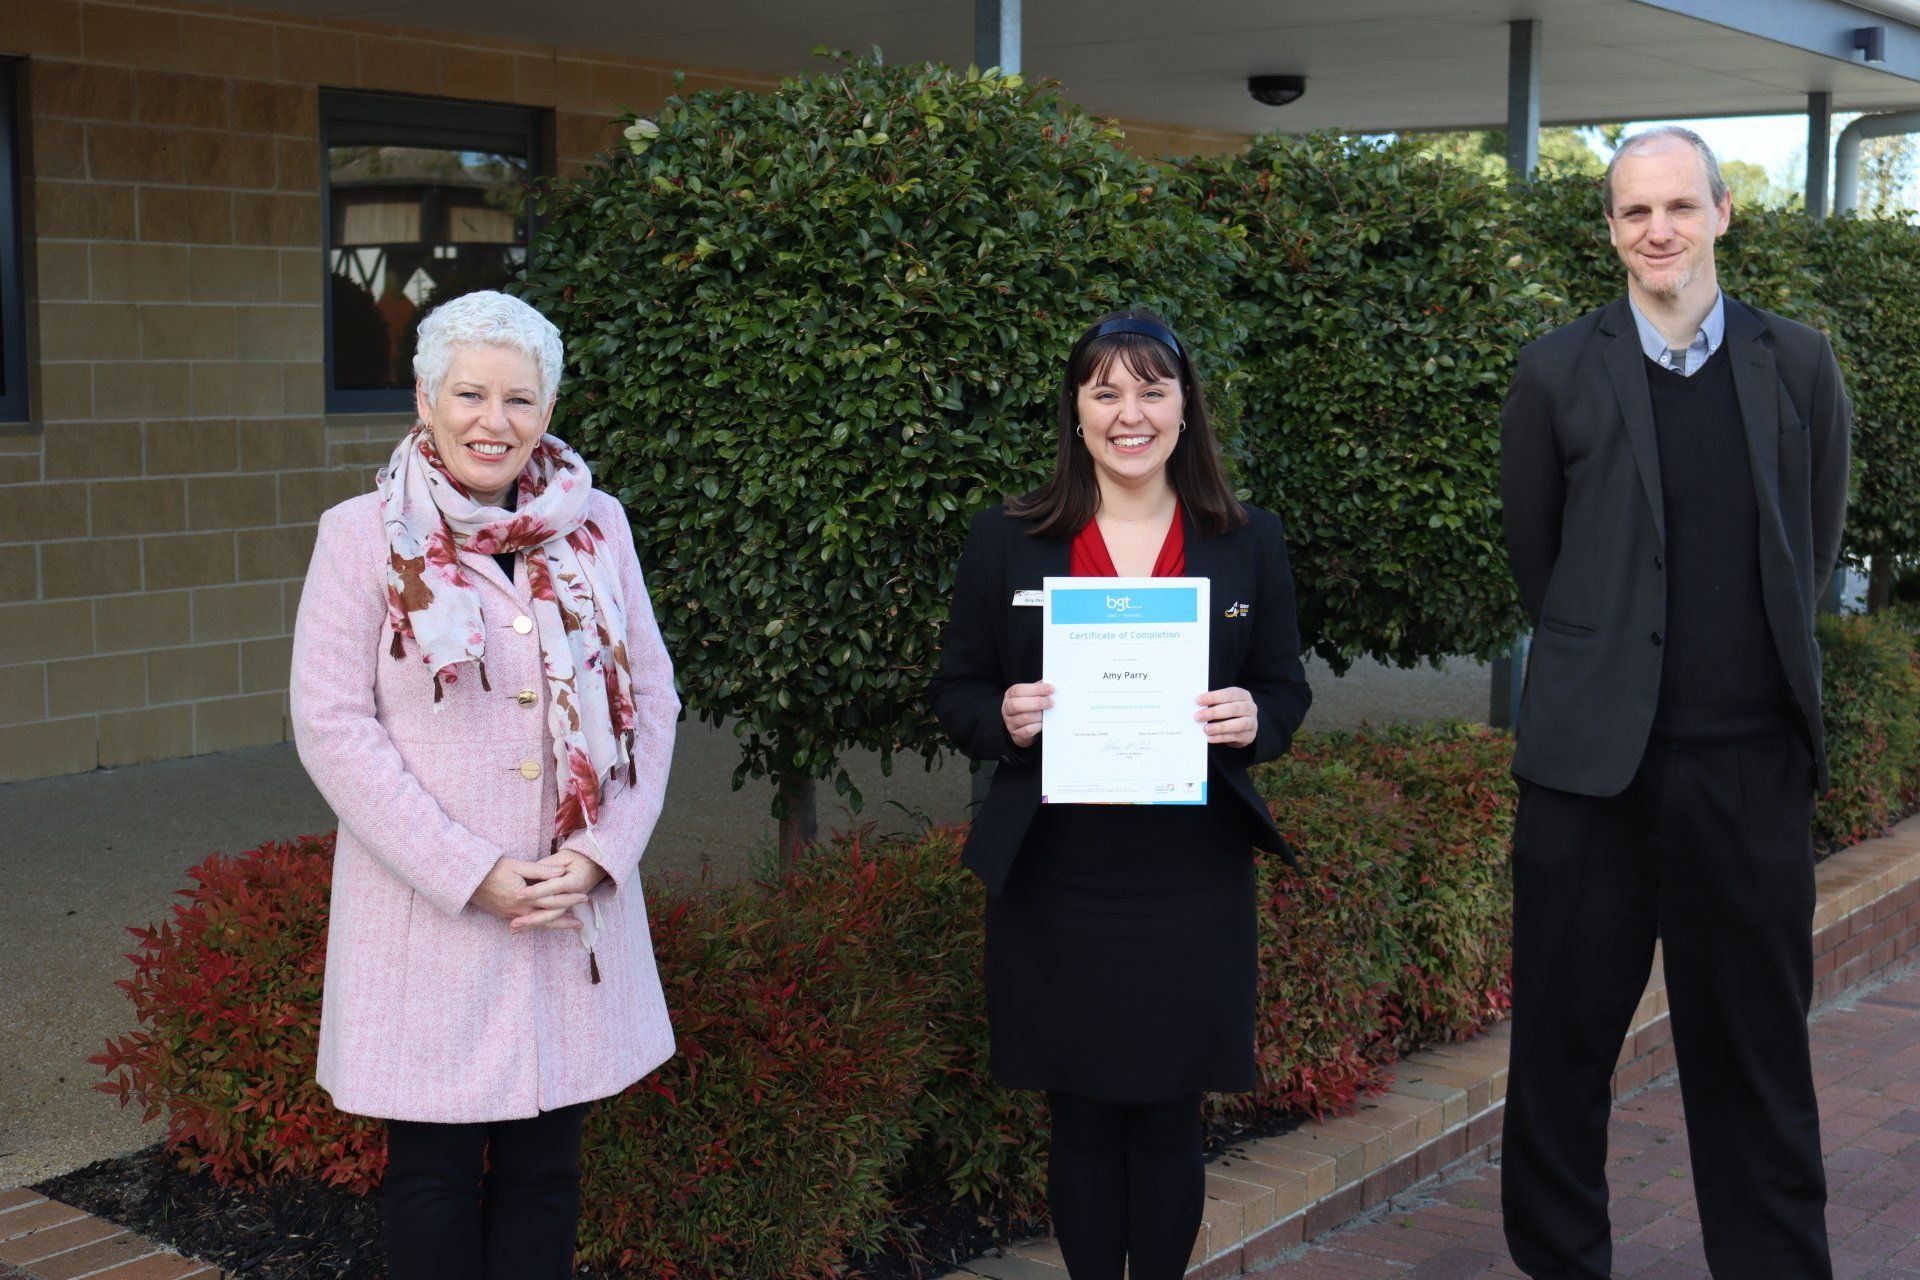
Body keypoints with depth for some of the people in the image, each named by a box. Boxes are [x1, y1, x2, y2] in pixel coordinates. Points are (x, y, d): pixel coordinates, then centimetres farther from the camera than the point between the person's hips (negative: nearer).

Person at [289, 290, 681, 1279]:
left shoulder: (596, 525, 4)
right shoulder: (364, 536, -4)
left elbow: (650, 698, 6)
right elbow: (331, 725, -8)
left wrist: (599, 852, -7)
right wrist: (470, 873, -14)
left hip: (576, 900, 3)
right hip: (427, 910, -2)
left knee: (545, 1167, 11)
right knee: (435, 1171, 7)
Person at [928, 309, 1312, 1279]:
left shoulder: (1248, 544, 5)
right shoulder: (1007, 543, 2)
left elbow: (1286, 688, 11)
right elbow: (955, 692, 6)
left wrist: (1254, 721, -12)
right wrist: (1004, 720, -16)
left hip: (1192, 882, 1)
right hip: (1056, 881, 0)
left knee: (1169, 1120, 9)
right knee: (1081, 1120, 9)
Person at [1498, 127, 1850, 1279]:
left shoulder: (1799, 366, 4)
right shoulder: (1559, 374, -1)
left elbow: (1815, 548, 13)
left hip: (1755, 762, 1)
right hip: (1595, 759, -1)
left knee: (1757, 1049, 10)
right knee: (1566, 1036, 9)